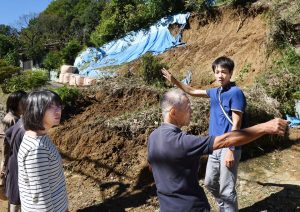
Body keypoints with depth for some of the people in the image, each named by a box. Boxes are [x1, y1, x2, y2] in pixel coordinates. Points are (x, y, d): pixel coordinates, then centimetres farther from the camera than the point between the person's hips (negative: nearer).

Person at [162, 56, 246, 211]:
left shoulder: (235, 92, -13)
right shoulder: (215, 92, 9)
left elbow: (236, 124, -17)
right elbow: (192, 91, 23)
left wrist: (231, 150, -19)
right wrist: (175, 81, 19)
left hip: (228, 147, -8)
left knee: (226, 190, 2)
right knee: (210, 183, 20)